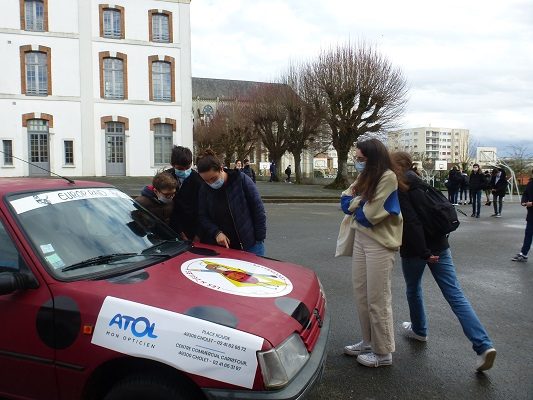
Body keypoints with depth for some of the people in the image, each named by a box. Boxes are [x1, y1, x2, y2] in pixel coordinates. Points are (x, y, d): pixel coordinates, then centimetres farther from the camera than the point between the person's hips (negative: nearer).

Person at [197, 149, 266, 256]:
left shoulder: (241, 180, -10)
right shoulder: (204, 189, 1)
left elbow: (258, 210, -6)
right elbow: (202, 217, 4)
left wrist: (260, 239, -7)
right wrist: (216, 232, -14)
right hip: (220, 247, 3)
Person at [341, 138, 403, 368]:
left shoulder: (388, 178, -15)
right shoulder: (365, 178, 11)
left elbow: (369, 215, -20)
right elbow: (345, 202, 5)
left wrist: (355, 206, -1)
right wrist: (361, 203, -13)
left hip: (380, 243, -8)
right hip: (360, 239, 8)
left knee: (377, 299, 2)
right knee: (361, 295, 14)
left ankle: (383, 352, 17)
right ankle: (368, 342, 30)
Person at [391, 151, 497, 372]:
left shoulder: (398, 188, -13)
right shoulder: (418, 183, 13)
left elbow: (410, 221, -22)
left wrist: (423, 252, -20)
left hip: (414, 249, -6)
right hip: (439, 245, 7)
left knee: (413, 289, 19)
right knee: (455, 295, 1)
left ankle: (419, 330, 38)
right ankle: (484, 345, -6)